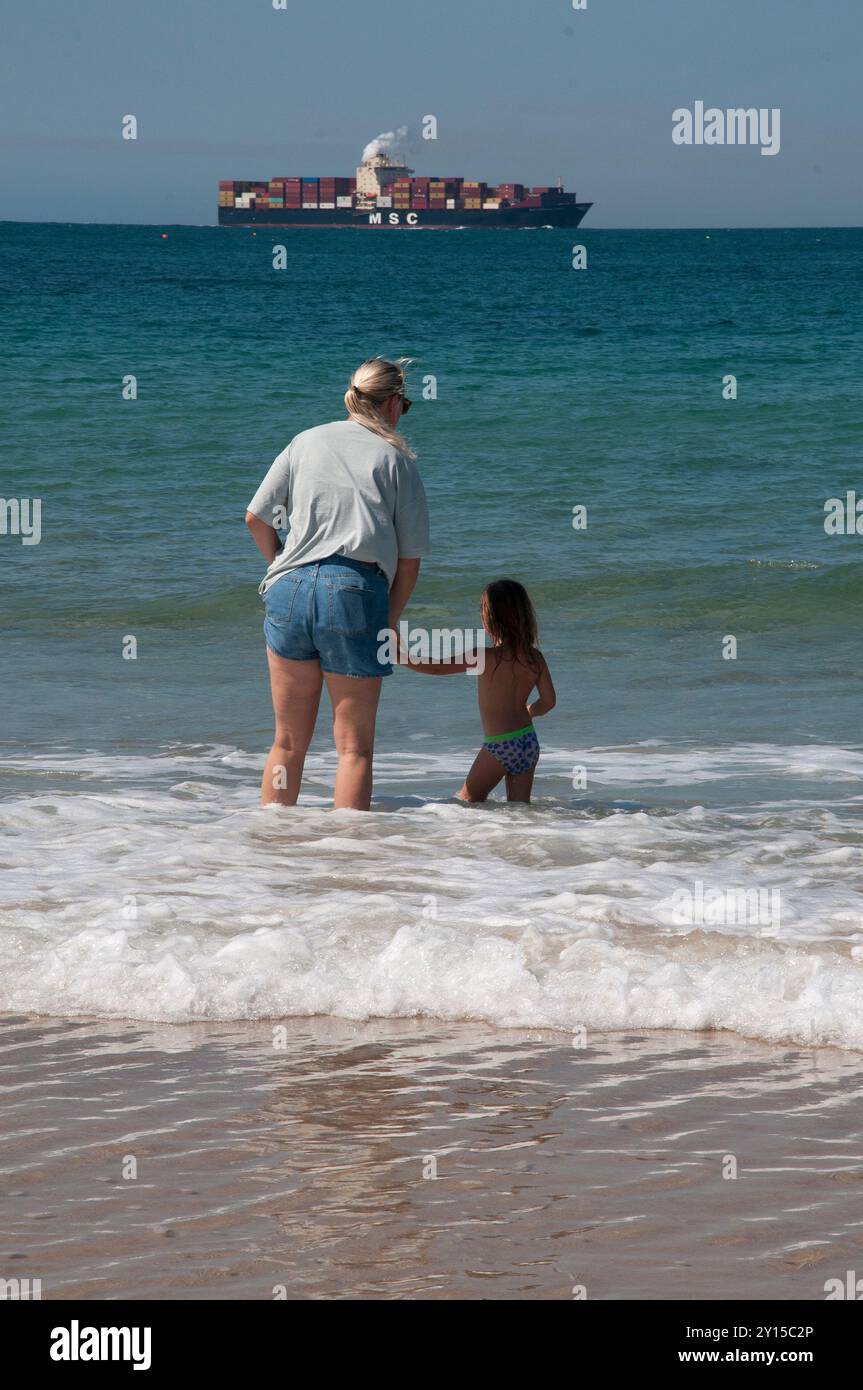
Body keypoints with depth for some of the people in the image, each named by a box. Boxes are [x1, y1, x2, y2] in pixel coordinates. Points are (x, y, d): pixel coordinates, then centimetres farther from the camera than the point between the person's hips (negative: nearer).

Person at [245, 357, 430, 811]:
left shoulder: (306, 442, 13)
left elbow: (255, 518, 11)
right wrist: (388, 623, 12)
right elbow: (409, 560, 3)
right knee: (354, 745, 3)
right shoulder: (395, 459, 6)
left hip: (290, 587, 3)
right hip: (356, 591, -3)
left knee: (288, 742, 12)